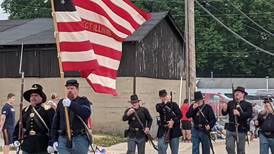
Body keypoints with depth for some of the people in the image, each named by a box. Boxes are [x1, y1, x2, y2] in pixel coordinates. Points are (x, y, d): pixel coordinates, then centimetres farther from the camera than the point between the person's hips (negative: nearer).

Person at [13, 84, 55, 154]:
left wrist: (52, 144, -16)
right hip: (27, 147, 5)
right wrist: (16, 139, 10)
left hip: (42, 148, -5)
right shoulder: (25, 110, 11)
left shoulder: (48, 110, -6)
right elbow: (18, 126, 19)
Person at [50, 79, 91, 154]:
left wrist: (71, 104, -28)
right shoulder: (61, 102, 15)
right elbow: (55, 122, 15)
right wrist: (54, 140, 8)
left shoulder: (83, 101, 5)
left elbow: (87, 113, -17)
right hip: (63, 140, 3)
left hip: (80, 140, -2)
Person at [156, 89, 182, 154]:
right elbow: (158, 109, -14)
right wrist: (165, 102, -10)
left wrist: (173, 121, -16)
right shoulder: (159, 105, 10)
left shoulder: (174, 104, 7)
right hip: (163, 130, 0)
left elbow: (180, 115, -3)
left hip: (173, 130, 0)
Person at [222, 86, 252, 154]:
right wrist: (224, 110, -13)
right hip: (230, 129, 3)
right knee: (229, 147, -1)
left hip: (241, 130, -3)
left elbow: (249, 114, -16)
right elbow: (224, 113, 9)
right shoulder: (230, 103, 11)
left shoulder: (247, 104, -1)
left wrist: (239, 113, -29)